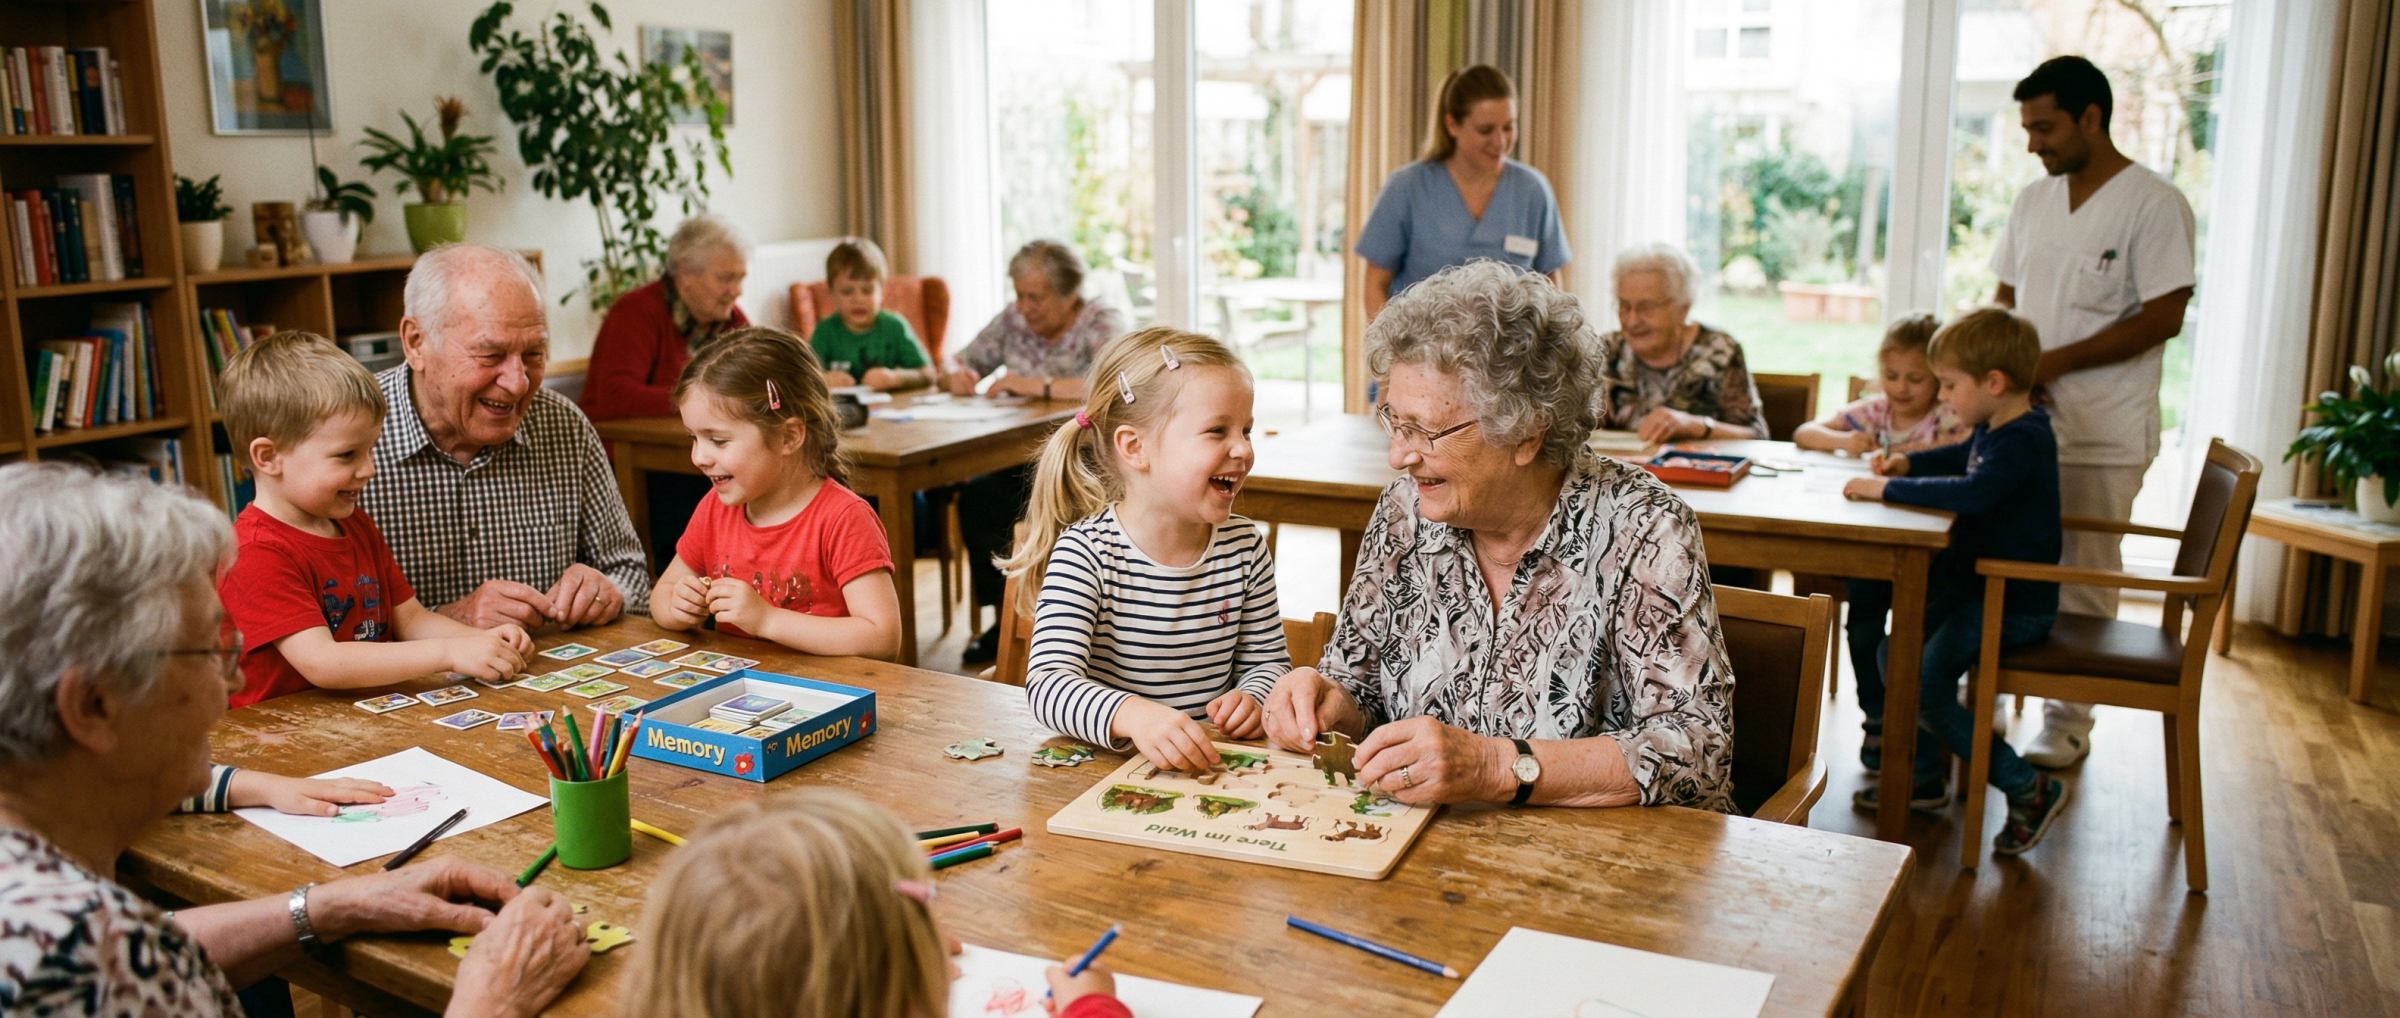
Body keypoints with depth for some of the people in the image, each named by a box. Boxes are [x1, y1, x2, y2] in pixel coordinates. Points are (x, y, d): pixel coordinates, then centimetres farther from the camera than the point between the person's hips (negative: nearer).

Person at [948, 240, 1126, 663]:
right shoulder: (1012, 320, 9)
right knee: (975, 498, -23)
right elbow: (965, 362, 21)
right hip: (1027, 460, 5)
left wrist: (1038, 386, -27)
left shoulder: (1100, 322, -7)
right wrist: (960, 375, -5)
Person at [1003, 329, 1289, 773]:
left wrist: (1251, 697, -10)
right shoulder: (1084, 553, -13)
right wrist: (1132, 714, -42)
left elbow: (1268, 661, 13)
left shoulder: (1244, 546, 3)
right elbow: (1049, 683, -24)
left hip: (1210, 762, 4)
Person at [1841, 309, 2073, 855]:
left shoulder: (2024, 441, -23)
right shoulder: (1994, 430, 8)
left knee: (1929, 689, -16)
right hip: (1975, 584, 10)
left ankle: (2030, 789, -1)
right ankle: (1925, 778, 22)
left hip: (2014, 605, -10)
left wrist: (1888, 489, -36)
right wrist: (1907, 462, 13)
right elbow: (1960, 458, 32)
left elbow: (1974, 493, -43)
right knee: (1894, 655, 9)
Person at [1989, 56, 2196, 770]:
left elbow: (2162, 318, -13)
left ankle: (2069, 719, 16)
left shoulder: (2155, 204, -8)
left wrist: (2053, 362, -16)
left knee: (2080, 579, 3)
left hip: (2101, 437, -5)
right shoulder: (2032, 201, 12)